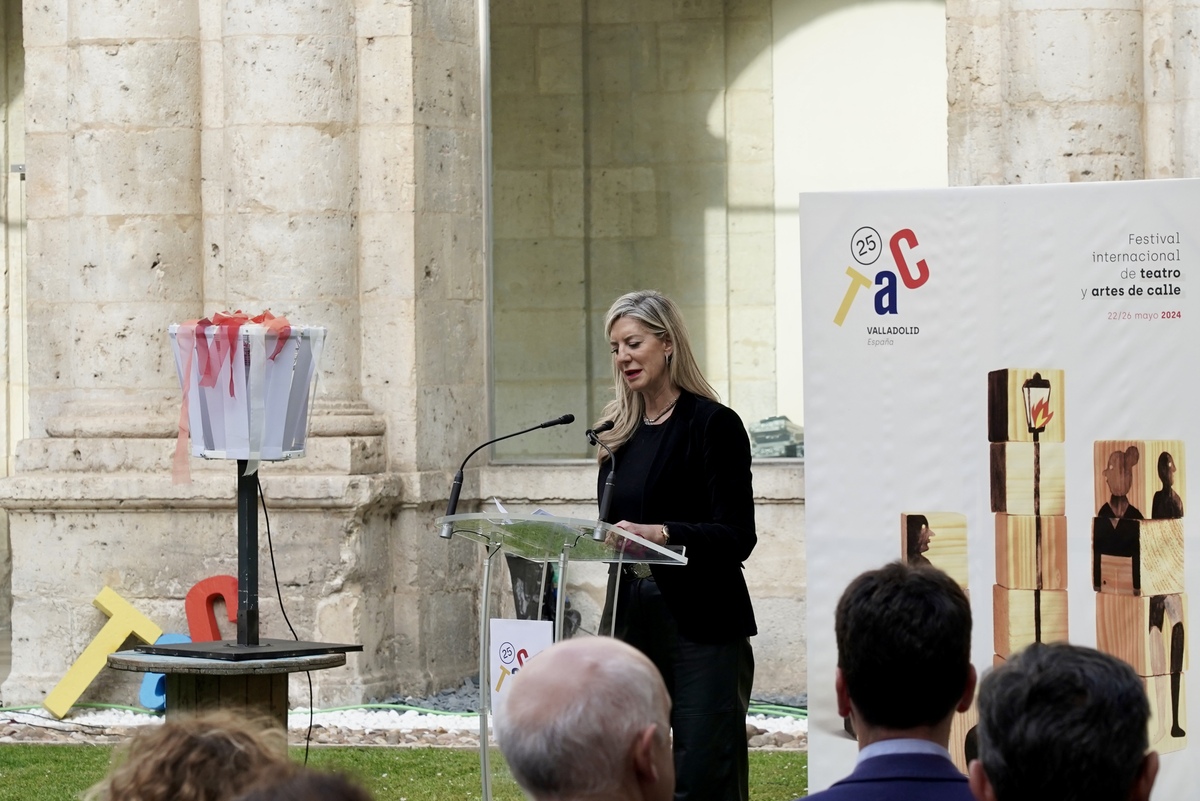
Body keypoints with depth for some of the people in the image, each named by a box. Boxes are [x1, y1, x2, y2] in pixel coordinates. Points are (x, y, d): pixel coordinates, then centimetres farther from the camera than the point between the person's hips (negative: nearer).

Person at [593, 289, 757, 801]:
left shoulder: (714, 424, -6)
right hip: (633, 618, 7)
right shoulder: (620, 431, 14)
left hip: (701, 625, -7)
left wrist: (659, 533, -26)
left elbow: (737, 537, -13)